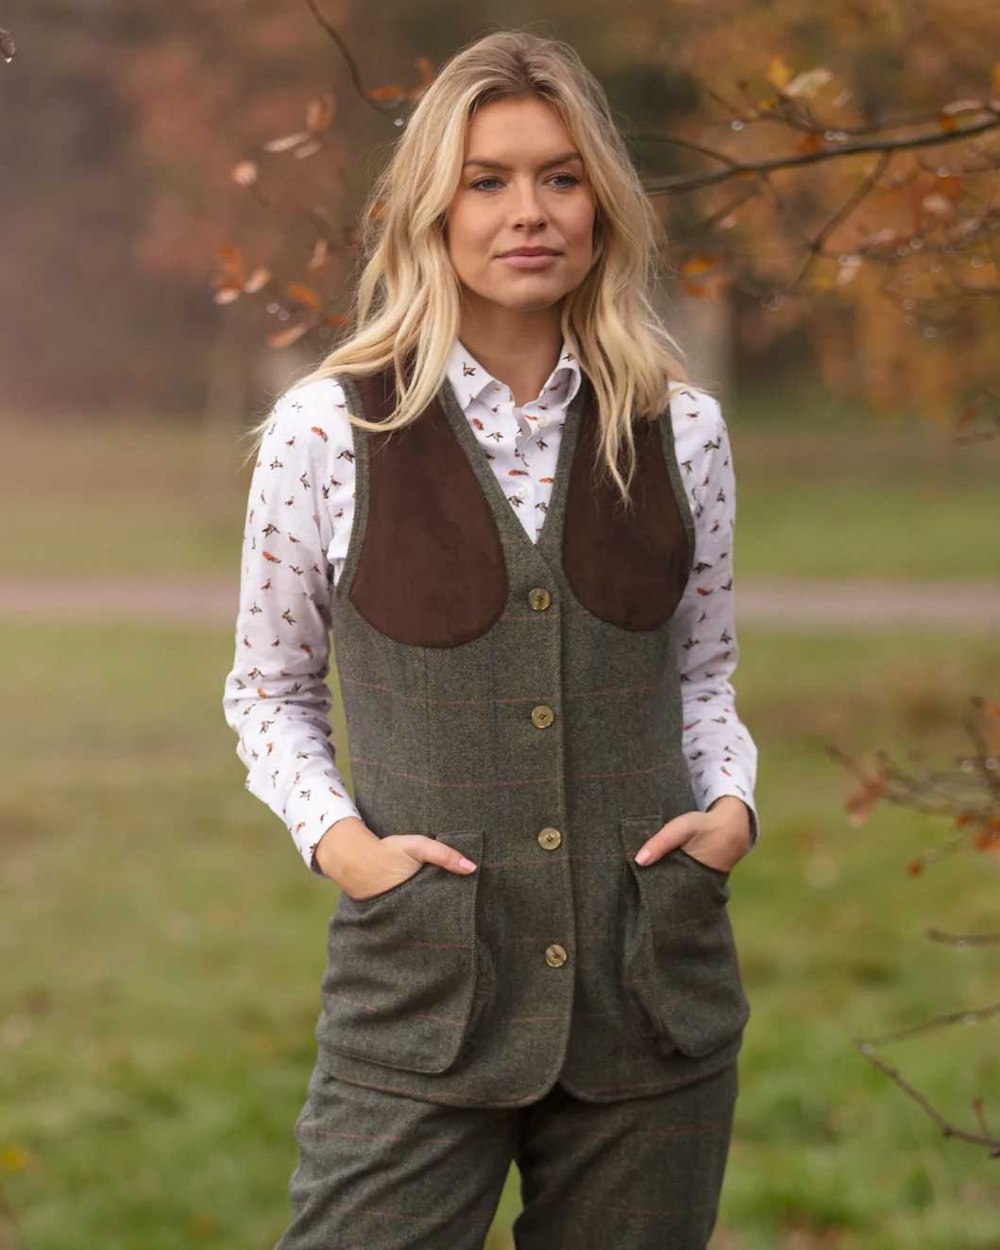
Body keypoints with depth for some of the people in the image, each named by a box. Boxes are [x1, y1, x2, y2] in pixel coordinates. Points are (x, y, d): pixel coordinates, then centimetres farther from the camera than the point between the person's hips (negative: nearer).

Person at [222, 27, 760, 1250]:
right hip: (423, 991, -2)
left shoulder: (679, 429, 4)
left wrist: (732, 804, -2)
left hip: (654, 988, 3)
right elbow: (269, 689, 8)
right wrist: (336, 839, -8)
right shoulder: (327, 431, -3)